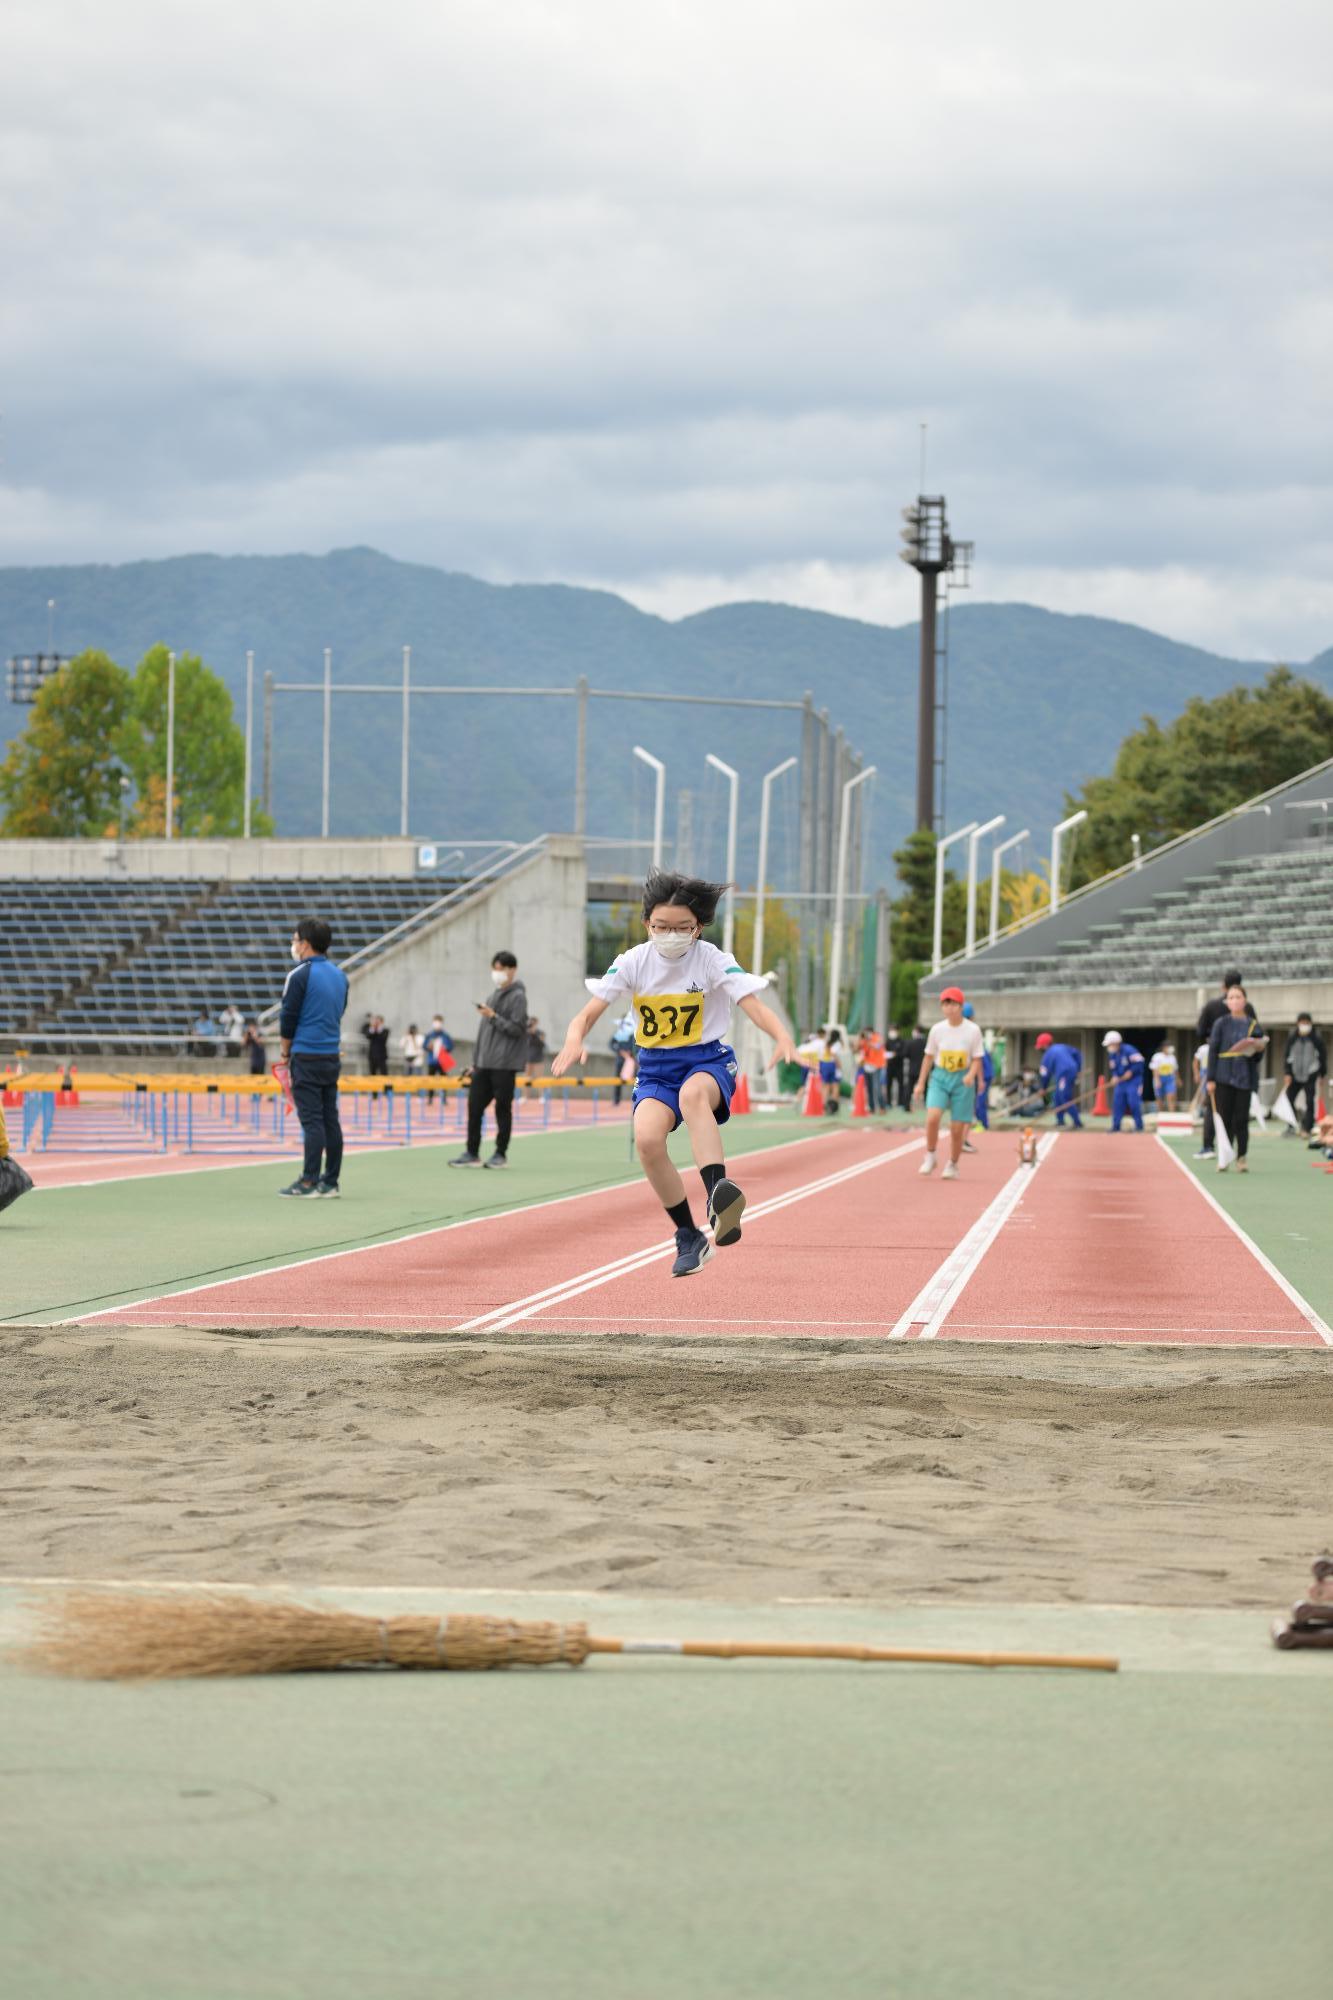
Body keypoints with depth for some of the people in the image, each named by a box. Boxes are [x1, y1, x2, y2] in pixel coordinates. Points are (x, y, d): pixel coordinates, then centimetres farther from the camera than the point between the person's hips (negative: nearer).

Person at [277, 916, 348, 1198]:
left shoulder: (300, 975, -11)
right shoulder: (340, 975, 12)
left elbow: (287, 1019, -9)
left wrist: (286, 1051, 6)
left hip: (307, 1057, -7)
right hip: (332, 1056, 7)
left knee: (311, 1120, -7)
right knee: (330, 1119, 7)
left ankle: (309, 1182, -8)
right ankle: (330, 1182, 8)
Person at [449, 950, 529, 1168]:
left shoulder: (517, 997, -6)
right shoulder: (495, 995, 18)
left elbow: (517, 1030, -13)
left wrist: (493, 1016, -18)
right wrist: (476, 1061, 19)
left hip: (504, 1065, -8)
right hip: (484, 1064, 8)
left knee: (503, 1108, -1)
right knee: (474, 1106, 4)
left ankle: (501, 1154, 7)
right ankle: (472, 1153, 8)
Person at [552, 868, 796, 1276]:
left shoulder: (713, 960, -11)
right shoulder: (633, 962, -5)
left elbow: (753, 1005, -23)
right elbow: (589, 1012, -8)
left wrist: (782, 1037, -43)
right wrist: (575, 1040, -31)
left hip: (708, 1059, -3)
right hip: (655, 1067, 3)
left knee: (692, 1093, -40)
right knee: (647, 1138, -25)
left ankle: (718, 1201, -53)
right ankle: (688, 1237, -6)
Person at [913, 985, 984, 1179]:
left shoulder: (973, 1030, -4)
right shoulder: (937, 1029, 1)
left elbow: (977, 1059, -1)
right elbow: (929, 1057, 10)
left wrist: (971, 1075, -21)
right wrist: (920, 1083, 11)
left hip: (963, 1080, -1)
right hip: (939, 1077, 1)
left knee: (957, 1127, 1)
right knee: (932, 1116, -22)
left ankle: (952, 1165, 21)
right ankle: (930, 1157, -2)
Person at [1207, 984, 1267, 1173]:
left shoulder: (1253, 1026, 6)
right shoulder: (1221, 1023, 2)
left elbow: (1257, 1056, 9)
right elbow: (1213, 1050, 1)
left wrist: (1259, 1048, -14)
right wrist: (1211, 1079, -4)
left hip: (1244, 1077, 1)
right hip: (1224, 1077, 0)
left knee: (1241, 1120, 1)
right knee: (1225, 1119, 1)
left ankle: (1242, 1158, 9)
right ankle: (1223, 1158, 8)